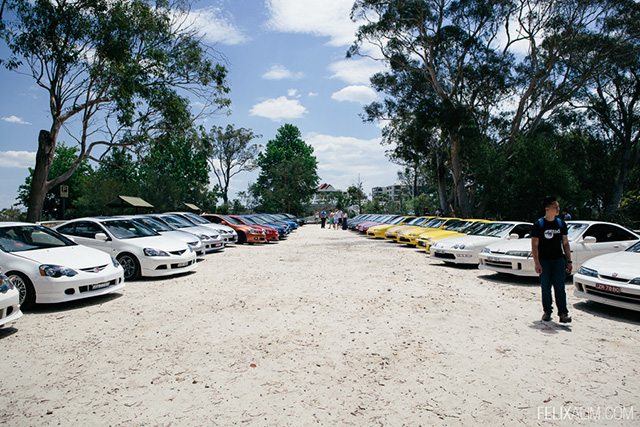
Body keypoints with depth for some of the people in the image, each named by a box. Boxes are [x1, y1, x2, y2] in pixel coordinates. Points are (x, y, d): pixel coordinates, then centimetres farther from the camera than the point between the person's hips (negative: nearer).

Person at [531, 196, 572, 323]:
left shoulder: (561, 224, 8)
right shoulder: (538, 225, -4)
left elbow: (565, 243, 13)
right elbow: (534, 245, -6)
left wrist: (569, 261, 9)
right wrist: (537, 263, -13)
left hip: (558, 260, 2)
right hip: (543, 261, -2)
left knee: (560, 287, -4)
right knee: (545, 287, 4)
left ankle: (563, 313, -2)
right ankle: (547, 311, 16)